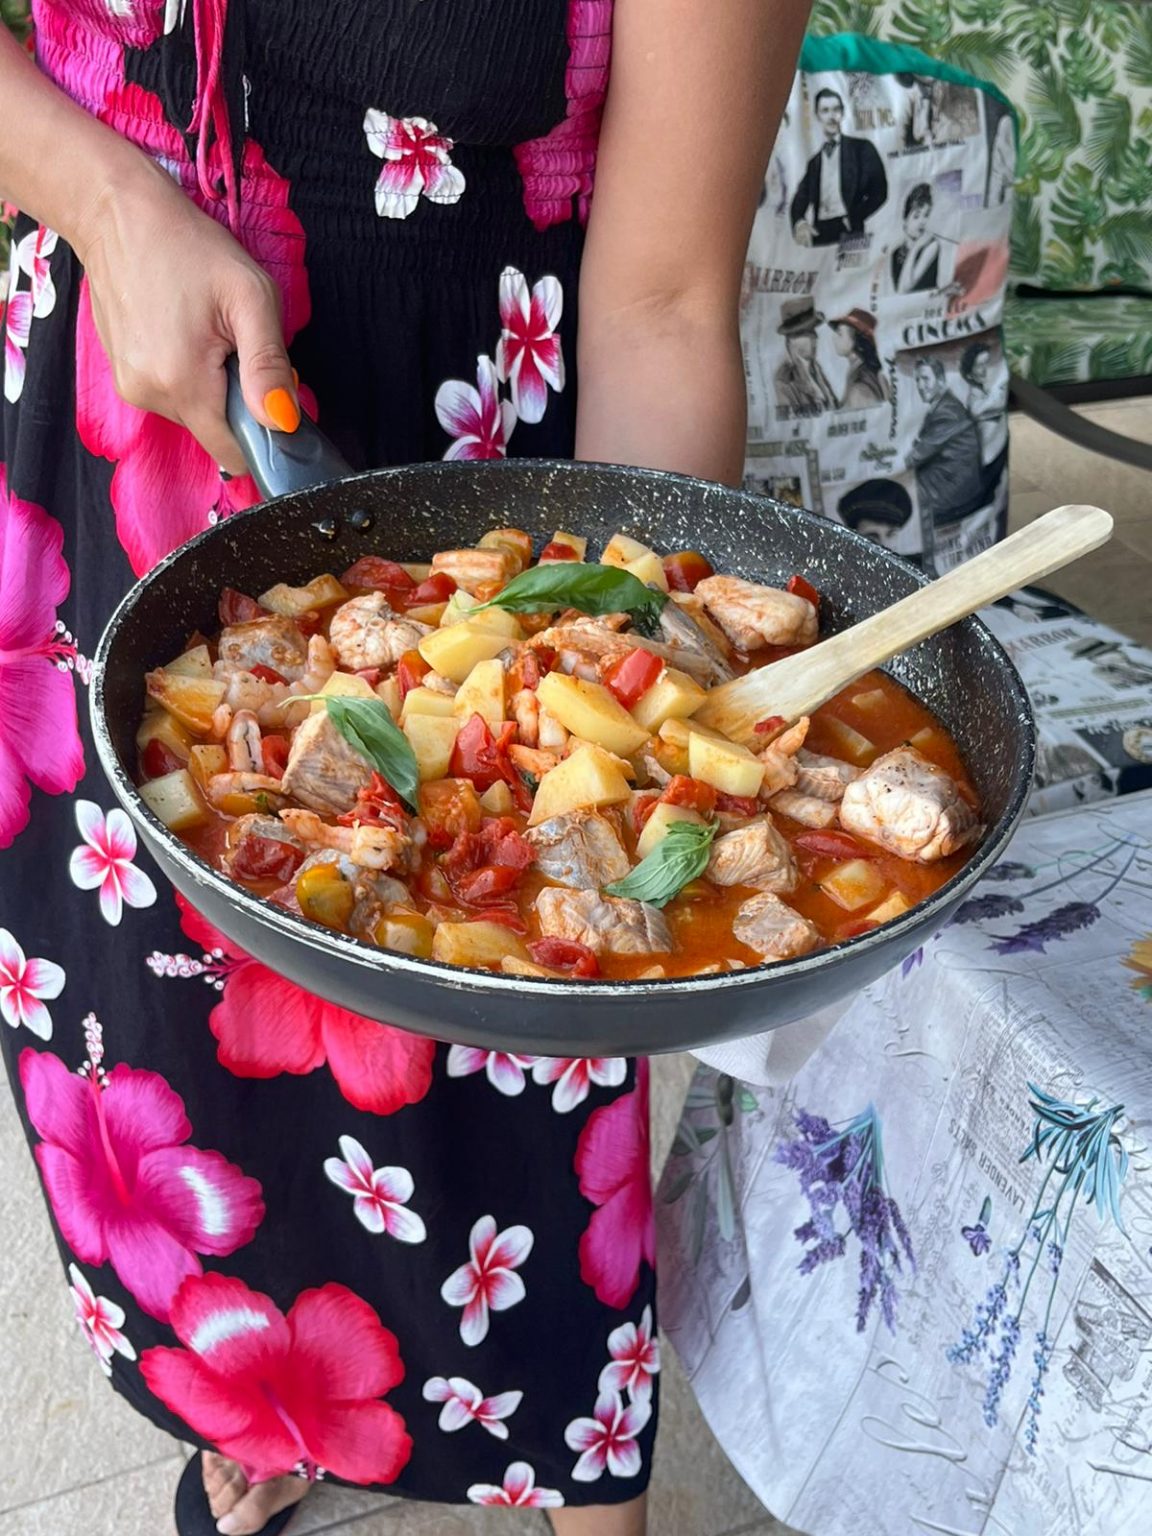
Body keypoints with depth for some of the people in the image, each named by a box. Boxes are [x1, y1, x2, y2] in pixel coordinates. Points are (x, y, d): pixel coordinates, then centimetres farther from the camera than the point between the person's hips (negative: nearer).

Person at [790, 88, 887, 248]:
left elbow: (879, 190, 3)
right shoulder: (814, 161, 22)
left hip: (848, 233, -3)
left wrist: (854, 219, -11)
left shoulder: (861, 148, 10)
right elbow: (801, 199, 13)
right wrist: (799, 222, -9)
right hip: (820, 233, 3)